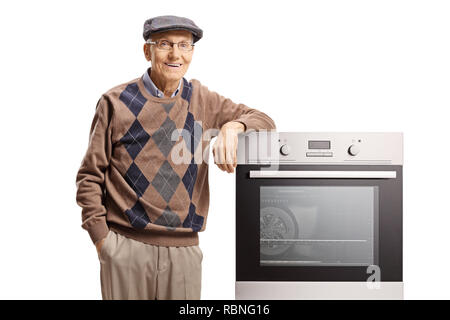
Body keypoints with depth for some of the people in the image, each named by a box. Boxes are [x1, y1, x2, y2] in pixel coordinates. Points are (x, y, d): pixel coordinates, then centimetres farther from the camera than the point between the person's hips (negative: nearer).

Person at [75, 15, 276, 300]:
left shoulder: (201, 101, 8)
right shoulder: (117, 102, -1)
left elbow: (265, 122, 10)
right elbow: (90, 176, 3)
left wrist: (233, 126, -11)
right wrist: (100, 237, -3)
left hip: (184, 247, 3)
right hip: (126, 245, -3)